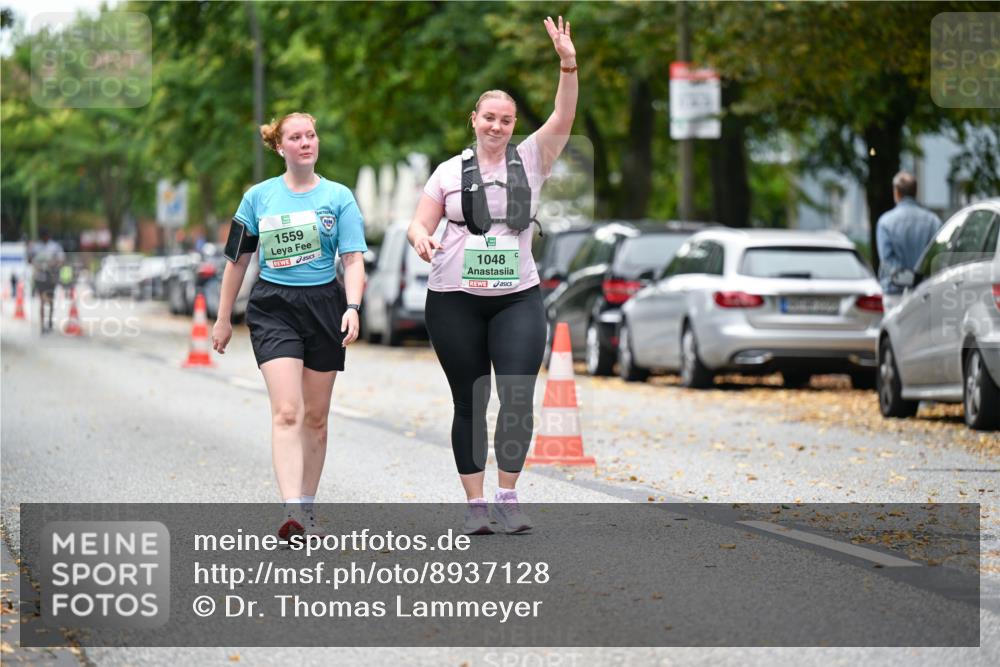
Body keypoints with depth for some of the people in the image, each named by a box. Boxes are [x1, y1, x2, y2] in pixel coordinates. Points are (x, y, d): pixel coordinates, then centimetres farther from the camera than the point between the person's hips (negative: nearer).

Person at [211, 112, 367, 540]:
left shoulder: (338, 197, 3)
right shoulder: (259, 197, 5)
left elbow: (353, 259, -3)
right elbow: (237, 259, 12)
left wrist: (352, 307, -19)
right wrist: (223, 320, 13)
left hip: (323, 306, 1)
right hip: (272, 308, -1)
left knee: (315, 417, 8)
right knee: (286, 412, -16)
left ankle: (307, 509, 21)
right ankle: (292, 511, -26)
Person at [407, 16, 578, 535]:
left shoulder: (530, 160, 6)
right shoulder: (450, 171, 6)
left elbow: (563, 119, -7)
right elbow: (418, 225, 5)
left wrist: (568, 65, -21)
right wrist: (423, 240, -19)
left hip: (517, 298, 0)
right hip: (455, 300, 0)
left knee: (518, 397, -13)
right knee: (469, 403, 4)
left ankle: (507, 496, -1)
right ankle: (475, 504, 10)